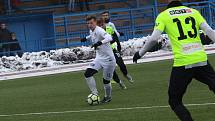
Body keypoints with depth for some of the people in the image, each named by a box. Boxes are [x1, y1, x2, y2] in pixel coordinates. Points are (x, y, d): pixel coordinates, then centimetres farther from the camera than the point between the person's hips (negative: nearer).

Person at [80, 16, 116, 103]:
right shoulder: (91, 31, 6)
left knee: (106, 80, 1)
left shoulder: (99, 31, -21)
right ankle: (95, 94, -3)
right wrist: (86, 38, 21)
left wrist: (100, 42, -55)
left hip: (108, 59, -8)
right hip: (99, 58, 8)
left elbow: (109, 38, -41)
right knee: (88, 74, -10)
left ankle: (108, 97, 27)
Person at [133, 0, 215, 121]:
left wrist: (140, 53, 8)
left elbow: (154, 39, -5)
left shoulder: (163, 16, 5)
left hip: (182, 63, -2)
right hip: (202, 60, 3)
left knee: (175, 101, 12)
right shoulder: (194, 12, 13)